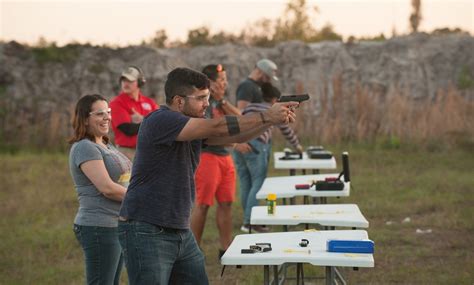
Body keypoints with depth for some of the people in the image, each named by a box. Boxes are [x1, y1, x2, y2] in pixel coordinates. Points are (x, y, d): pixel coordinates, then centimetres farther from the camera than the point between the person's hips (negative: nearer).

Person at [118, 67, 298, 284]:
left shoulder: (196, 127, 10)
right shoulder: (159, 121, -17)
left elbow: (237, 136, 3)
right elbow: (217, 128, -23)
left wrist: (273, 118, -13)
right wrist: (266, 117, -20)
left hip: (181, 233, 9)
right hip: (146, 233, -9)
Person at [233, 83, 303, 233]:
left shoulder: (249, 107, 22)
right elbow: (286, 130, 23)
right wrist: (297, 146, 38)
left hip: (240, 145, 6)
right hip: (256, 146, -6)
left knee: (245, 184, 11)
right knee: (258, 184, -4)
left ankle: (249, 218, 17)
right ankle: (249, 222, -11)